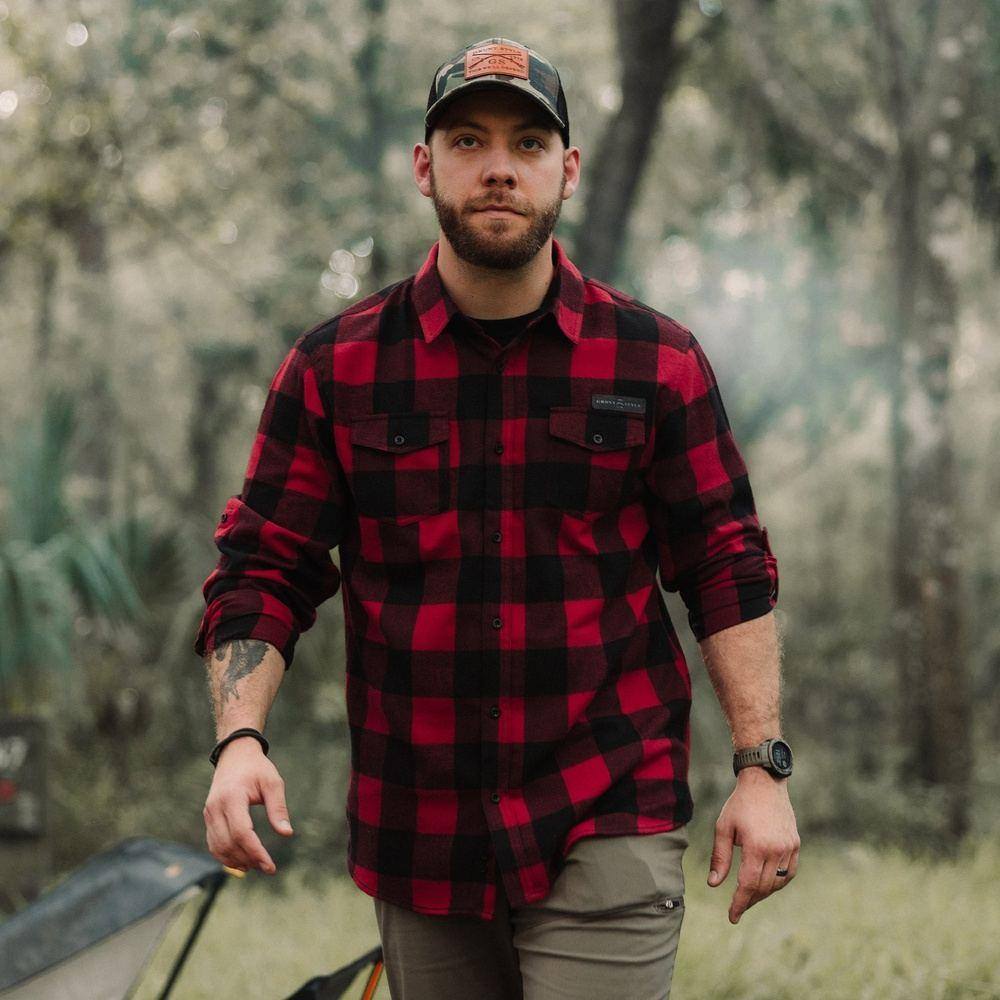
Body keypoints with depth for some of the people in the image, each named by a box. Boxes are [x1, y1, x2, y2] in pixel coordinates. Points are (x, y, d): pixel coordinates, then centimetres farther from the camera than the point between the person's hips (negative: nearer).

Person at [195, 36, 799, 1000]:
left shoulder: (657, 361, 1)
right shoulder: (332, 369, 3)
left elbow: (728, 568, 4)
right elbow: (261, 567, 4)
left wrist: (761, 767, -3)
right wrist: (239, 737, -12)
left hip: (606, 830, -2)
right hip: (418, 836, 2)